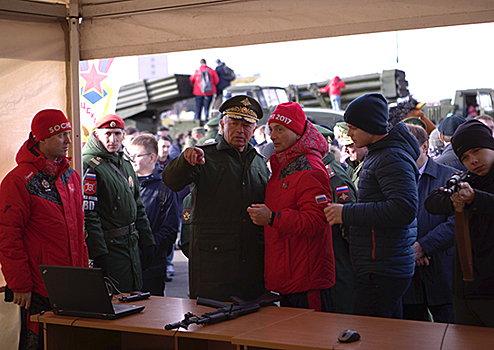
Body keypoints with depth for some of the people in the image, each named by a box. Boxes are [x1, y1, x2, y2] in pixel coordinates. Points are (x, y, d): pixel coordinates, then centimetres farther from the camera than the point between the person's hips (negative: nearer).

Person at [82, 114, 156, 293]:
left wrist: (147, 242, 15)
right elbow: (88, 213, -19)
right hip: (109, 247, -8)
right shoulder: (90, 166, -13)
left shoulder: (126, 164, 14)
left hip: (131, 244, 8)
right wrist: (98, 254, -23)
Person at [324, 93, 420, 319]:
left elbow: (404, 209, -27)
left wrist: (348, 213, -21)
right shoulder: (376, 156, 19)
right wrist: (347, 205, 9)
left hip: (383, 273, -10)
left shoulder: (393, 159, -15)